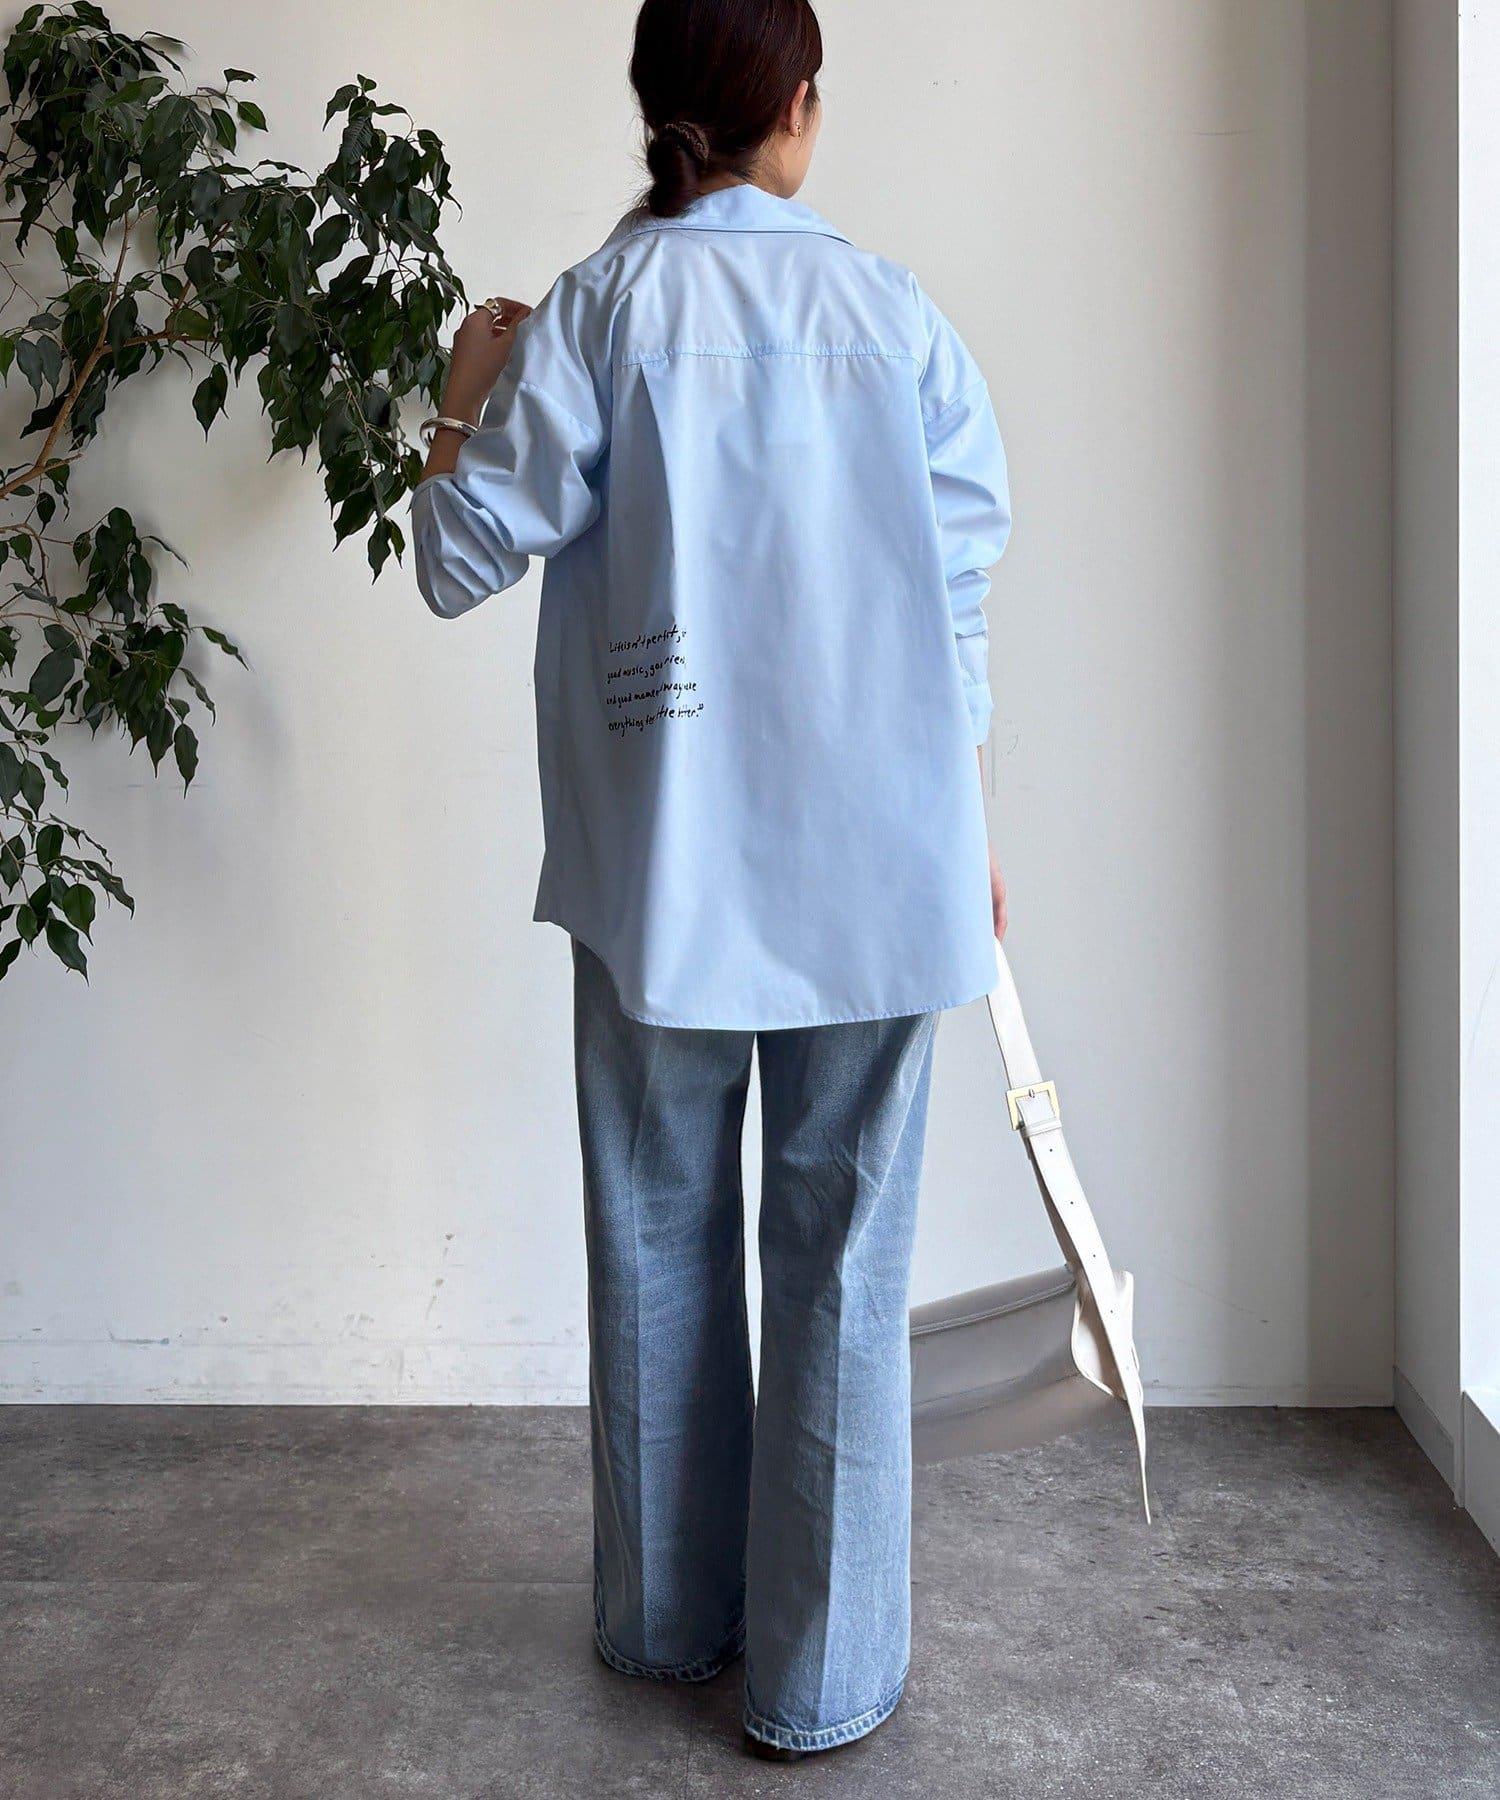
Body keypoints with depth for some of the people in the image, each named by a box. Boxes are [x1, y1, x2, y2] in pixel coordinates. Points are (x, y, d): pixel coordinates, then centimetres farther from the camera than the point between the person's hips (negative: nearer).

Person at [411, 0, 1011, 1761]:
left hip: (667, 865, 0)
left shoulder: (598, 308, -2)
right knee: (842, 1261, 7)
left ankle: (672, 1616, 29)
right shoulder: (895, 308, 3)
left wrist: (464, 403, 14)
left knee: (660, 1239, 15)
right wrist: (965, 825, 15)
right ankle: (822, 1673, 15)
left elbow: (466, 557, -5)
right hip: (877, 859, 1)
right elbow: (964, 582, 5)